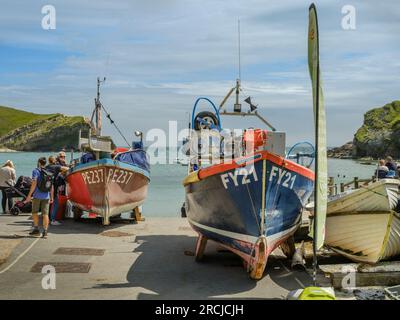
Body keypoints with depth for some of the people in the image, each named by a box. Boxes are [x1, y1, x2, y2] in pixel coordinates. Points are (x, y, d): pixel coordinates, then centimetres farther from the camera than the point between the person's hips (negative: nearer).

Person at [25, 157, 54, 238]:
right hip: (46, 196, 4)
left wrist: (29, 195, -11)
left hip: (37, 196, -4)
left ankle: (36, 229, 14)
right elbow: (51, 186, 10)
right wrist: (51, 197, 17)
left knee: (34, 212, 13)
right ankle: (45, 232, -3)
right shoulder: (49, 173, 10)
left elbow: (34, 183, -13)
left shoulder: (36, 171, -5)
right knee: (45, 214, 2)